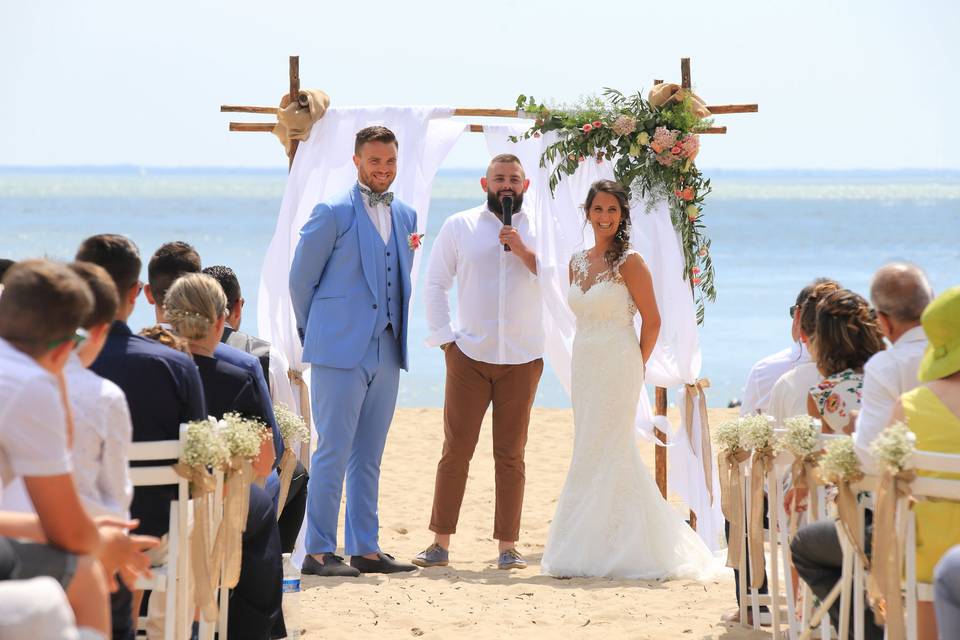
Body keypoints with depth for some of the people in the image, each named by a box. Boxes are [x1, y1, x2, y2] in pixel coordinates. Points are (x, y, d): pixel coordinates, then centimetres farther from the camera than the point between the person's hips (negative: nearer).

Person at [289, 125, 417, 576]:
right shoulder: (333, 213, -5)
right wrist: (315, 334, 6)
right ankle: (318, 552, -2)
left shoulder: (405, 216, 14)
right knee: (333, 452, -6)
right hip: (340, 351, -6)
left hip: (386, 352, 6)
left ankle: (364, 549, 15)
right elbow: (300, 278, -1)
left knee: (368, 457, 10)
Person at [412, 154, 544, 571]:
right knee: (456, 449, -2)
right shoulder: (460, 226, 7)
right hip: (468, 355, 0)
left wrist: (524, 251, -12)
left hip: (522, 359, 1)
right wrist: (444, 337, -1)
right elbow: (435, 284, 8)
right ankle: (441, 542, 3)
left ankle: (508, 545, 6)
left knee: (511, 454, 2)